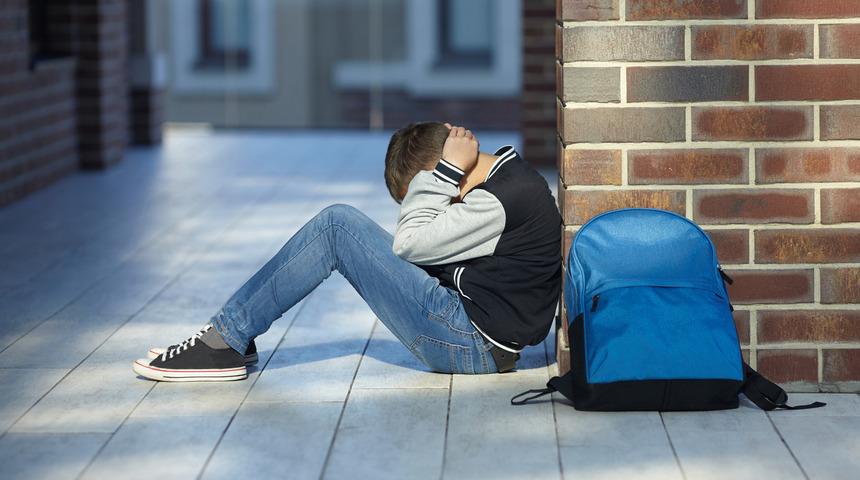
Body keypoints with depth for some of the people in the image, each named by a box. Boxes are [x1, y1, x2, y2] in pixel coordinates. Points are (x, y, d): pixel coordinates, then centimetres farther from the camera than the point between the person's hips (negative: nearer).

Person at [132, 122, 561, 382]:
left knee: (337, 227, -12)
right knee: (340, 224, 8)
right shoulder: (507, 174, 12)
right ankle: (227, 335, 7)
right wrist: (444, 170, 2)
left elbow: (409, 242, -17)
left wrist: (446, 171, -11)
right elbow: (414, 238, 14)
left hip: (471, 345, -10)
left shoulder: (504, 199, -19)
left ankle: (225, 343, -6)